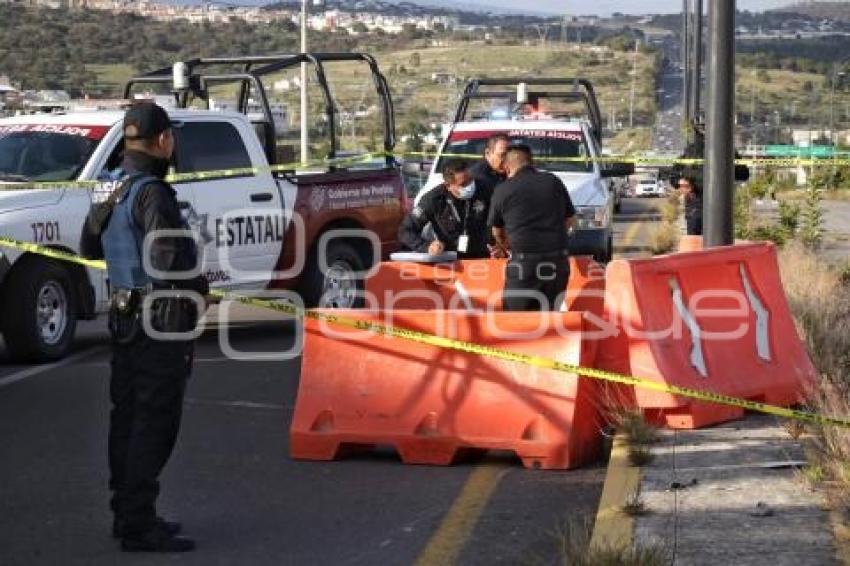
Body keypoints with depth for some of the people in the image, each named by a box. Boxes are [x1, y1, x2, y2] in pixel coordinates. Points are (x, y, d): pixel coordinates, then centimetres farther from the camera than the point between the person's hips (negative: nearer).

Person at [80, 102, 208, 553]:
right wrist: (197, 286, -13)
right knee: (154, 423, -4)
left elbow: (89, 246, 22)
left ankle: (126, 514, 25)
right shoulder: (152, 193, -20)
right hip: (160, 321, -10)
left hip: (124, 316, 10)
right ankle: (138, 525, -2)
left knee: (127, 418, 15)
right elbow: (169, 257, -30)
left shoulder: (113, 191, 10)